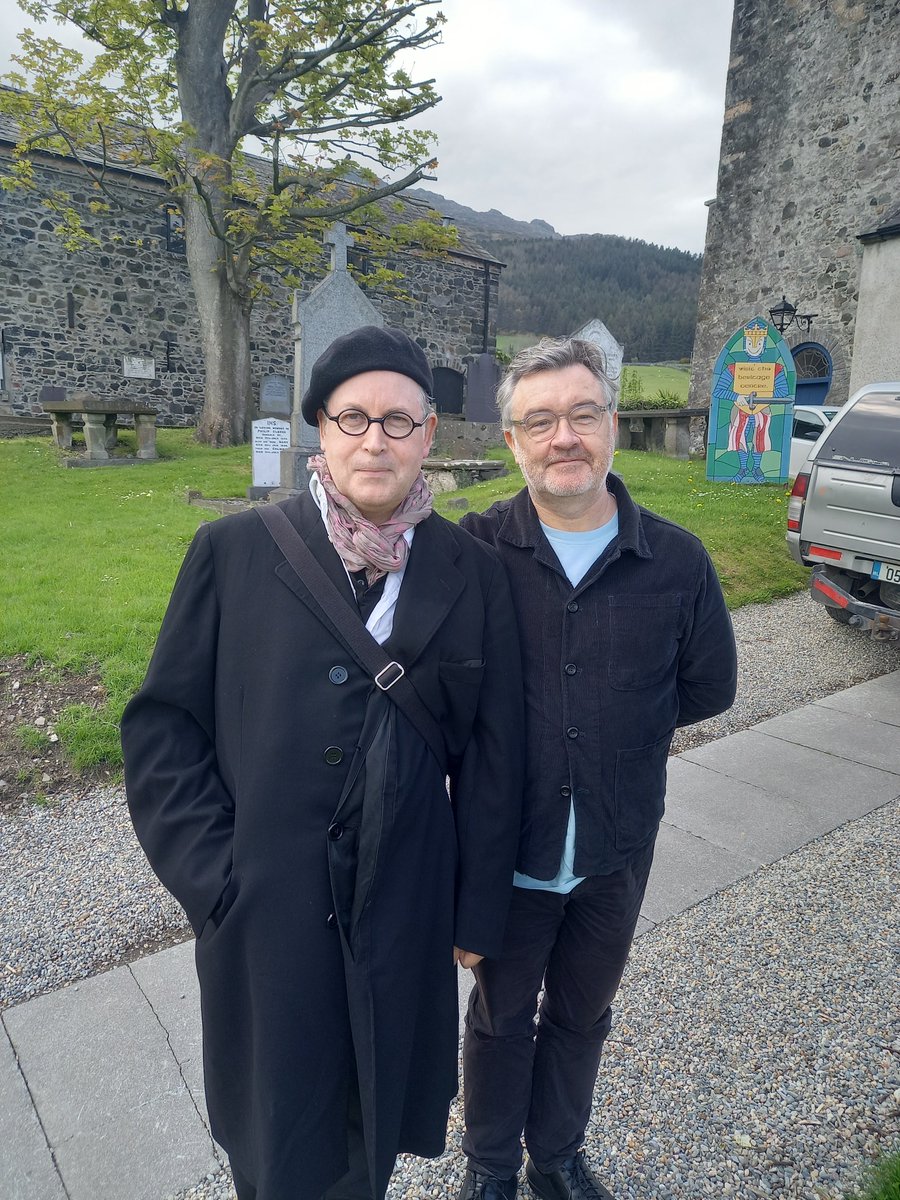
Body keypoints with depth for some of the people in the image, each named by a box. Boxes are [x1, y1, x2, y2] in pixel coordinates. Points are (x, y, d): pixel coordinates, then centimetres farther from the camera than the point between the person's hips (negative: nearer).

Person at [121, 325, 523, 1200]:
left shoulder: (471, 572, -4)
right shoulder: (233, 552, -8)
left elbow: (491, 754, -1)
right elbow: (162, 724, -4)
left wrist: (480, 910, 3)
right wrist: (212, 875, -9)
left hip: (404, 912, 1)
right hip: (263, 913, -1)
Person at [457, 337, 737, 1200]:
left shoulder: (676, 560, -11)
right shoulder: (475, 551, -16)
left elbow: (706, 686, 1)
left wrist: (607, 723, -5)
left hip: (617, 849, 2)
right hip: (506, 845, -2)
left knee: (581, 1016, 26)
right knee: (500, 1016, 22)